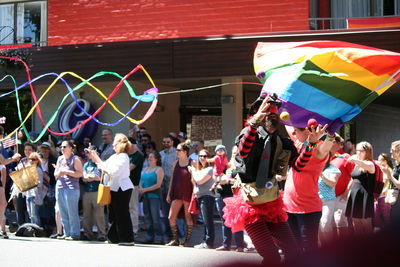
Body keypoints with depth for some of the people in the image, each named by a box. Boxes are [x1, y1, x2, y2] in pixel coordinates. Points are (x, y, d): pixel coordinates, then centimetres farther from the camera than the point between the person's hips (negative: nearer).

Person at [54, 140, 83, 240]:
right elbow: (55, 174, 21)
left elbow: (80, 173, -11)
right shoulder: (60, 159, 18)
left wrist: (66, 172, -13)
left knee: (72, 212, -8)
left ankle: (75, 234, -5)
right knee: (63, 213, 6)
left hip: (71, 188, -7)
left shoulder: (75, 159, -1)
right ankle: (66, 233, 11)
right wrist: (59, 173, -2)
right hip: (60, 187, 7)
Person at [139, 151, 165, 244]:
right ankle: (150, 237, 13)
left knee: (155, 217, -10)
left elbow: (158, 184, -10)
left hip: (155, 196, -7)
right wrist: (141, 189, -4)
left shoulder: (159, 169, -2)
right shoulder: (145, 169, 18)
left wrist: (145, 189, -14)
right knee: (148, 217, 7)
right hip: (145, 196, 7)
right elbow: (141, 181, 18)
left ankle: (159, 237, -7)